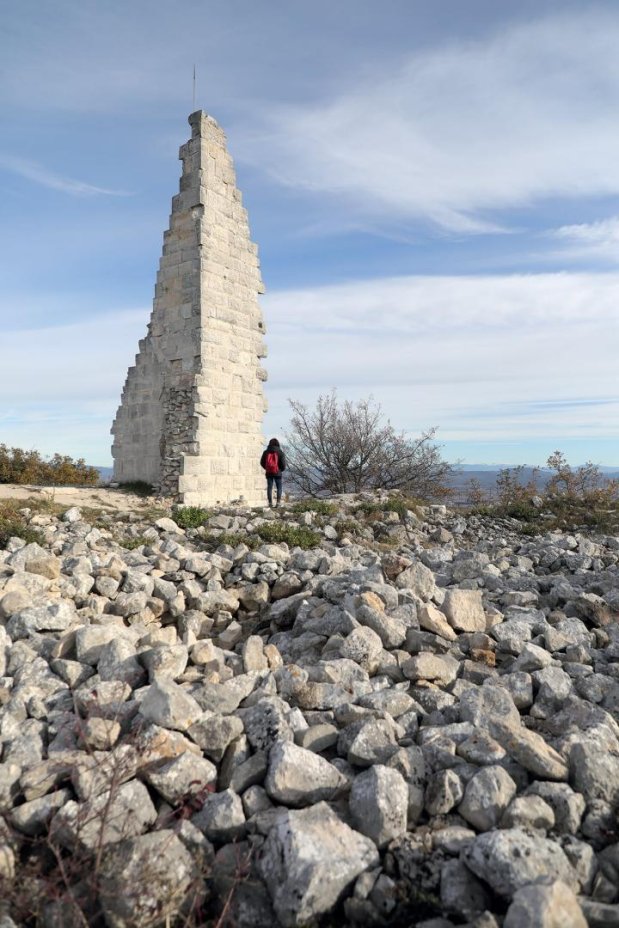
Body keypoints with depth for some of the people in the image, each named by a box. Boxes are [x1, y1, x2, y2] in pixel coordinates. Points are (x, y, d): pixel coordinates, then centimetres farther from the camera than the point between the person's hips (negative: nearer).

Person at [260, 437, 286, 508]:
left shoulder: (266, 452, 1)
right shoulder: (280, 452, -7)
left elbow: (262, 462, 5)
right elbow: (283, 463, -10)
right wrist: (282, 469, 10)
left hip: (269, 473, 2)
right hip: (277, 473, -2)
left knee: (269, 487, 7)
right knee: (279, 488, 7)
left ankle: (270, 503, 5)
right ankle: (278, 502, -1)